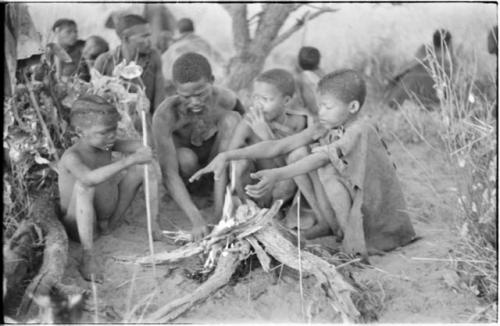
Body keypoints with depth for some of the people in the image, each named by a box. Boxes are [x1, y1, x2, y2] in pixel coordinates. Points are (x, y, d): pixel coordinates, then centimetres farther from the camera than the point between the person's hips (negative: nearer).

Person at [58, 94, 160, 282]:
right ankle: (88, 257, -35)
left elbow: (139, 147, -15)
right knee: (84, 184, -38)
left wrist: (142, 151, -40)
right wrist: (128, 160, -51)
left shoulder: (105, 145, -6)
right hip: (78, 226, -7)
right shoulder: (71, 157, -27)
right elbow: (90, 178, -48)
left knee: (142, 166, 2)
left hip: (105, 214, 7)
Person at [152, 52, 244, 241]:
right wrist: (197, 219, -45)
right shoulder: (165, 115, -35)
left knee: (232, 118, -28)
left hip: (212, 152, 2)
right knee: (186, 159, -38)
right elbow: (169, 173, -36)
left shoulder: (225, 100, -29)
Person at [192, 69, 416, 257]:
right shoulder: (323, 131, -2)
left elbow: (321, 158, -35)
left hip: (377, 214, -7)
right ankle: (325, 223, -2)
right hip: (347, 201, 7)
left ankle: (350, 233, -16)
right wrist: (228, 156, -20)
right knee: (299, 152, -6)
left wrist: (278, 175, -48)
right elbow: (276, 147, -10)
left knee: (326, 166, -29)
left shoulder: (359, 131, -21)